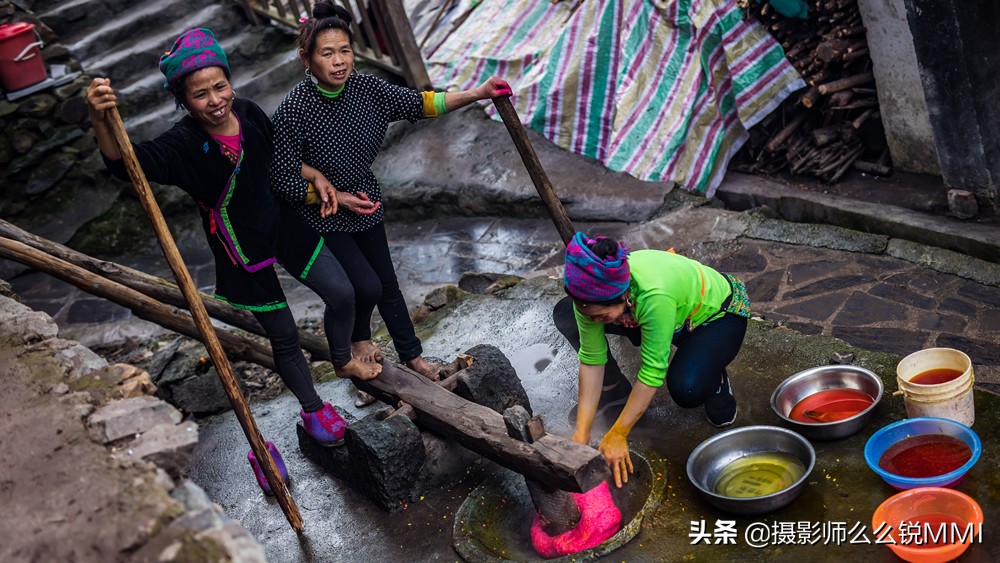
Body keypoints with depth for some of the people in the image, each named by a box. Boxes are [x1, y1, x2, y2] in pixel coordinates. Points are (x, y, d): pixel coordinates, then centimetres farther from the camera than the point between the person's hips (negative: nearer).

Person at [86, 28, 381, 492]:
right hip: (242, 253, -4)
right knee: (284, 338, 9)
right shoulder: (183, 145, -25)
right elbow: (126, 163, -42)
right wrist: (99, 120, -58)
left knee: (341, 294, 7)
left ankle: (343, 361, 40)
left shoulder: (249, 114, -10)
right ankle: (313, 409, 36)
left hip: (284, 225, 4)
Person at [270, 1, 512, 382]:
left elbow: (419, 104, -4)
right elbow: (282, 181, -21)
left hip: (365, 202, 5)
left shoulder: (365, 88, -13)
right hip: (322, 216, -5)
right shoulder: (292, 112, -27)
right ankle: (359, 337, 27)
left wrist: (477, 94, -13)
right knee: (367, 286, -9)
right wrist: (335, 196, -18)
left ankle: (412, 356, 35)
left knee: (387, 283, 16)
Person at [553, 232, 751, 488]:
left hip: (720, 314, -6)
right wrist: (581, 433, -19)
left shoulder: (654, 296, -44)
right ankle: (614, 390, 10)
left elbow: (653, 371, -36)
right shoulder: (593, 293, -26)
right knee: (565, 314, -10)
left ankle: (715, 380, 1)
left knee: (685, 390, -36)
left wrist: (617, 436, -31)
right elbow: (592, 359, -17)